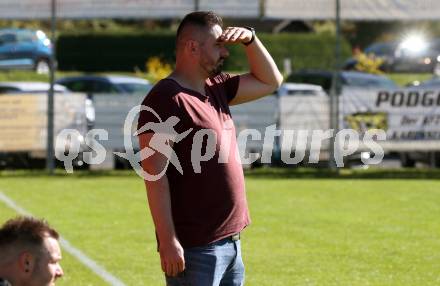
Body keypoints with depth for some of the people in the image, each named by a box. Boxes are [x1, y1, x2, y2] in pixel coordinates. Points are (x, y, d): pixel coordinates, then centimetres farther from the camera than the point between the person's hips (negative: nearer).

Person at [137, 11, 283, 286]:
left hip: (229, 241, 9)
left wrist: (250, 39, 9)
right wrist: (168, 241, -23)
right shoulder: (165, 98, -13)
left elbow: (270, 81, 26)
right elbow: (155, 175, -18)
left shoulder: (216, 88, 13)